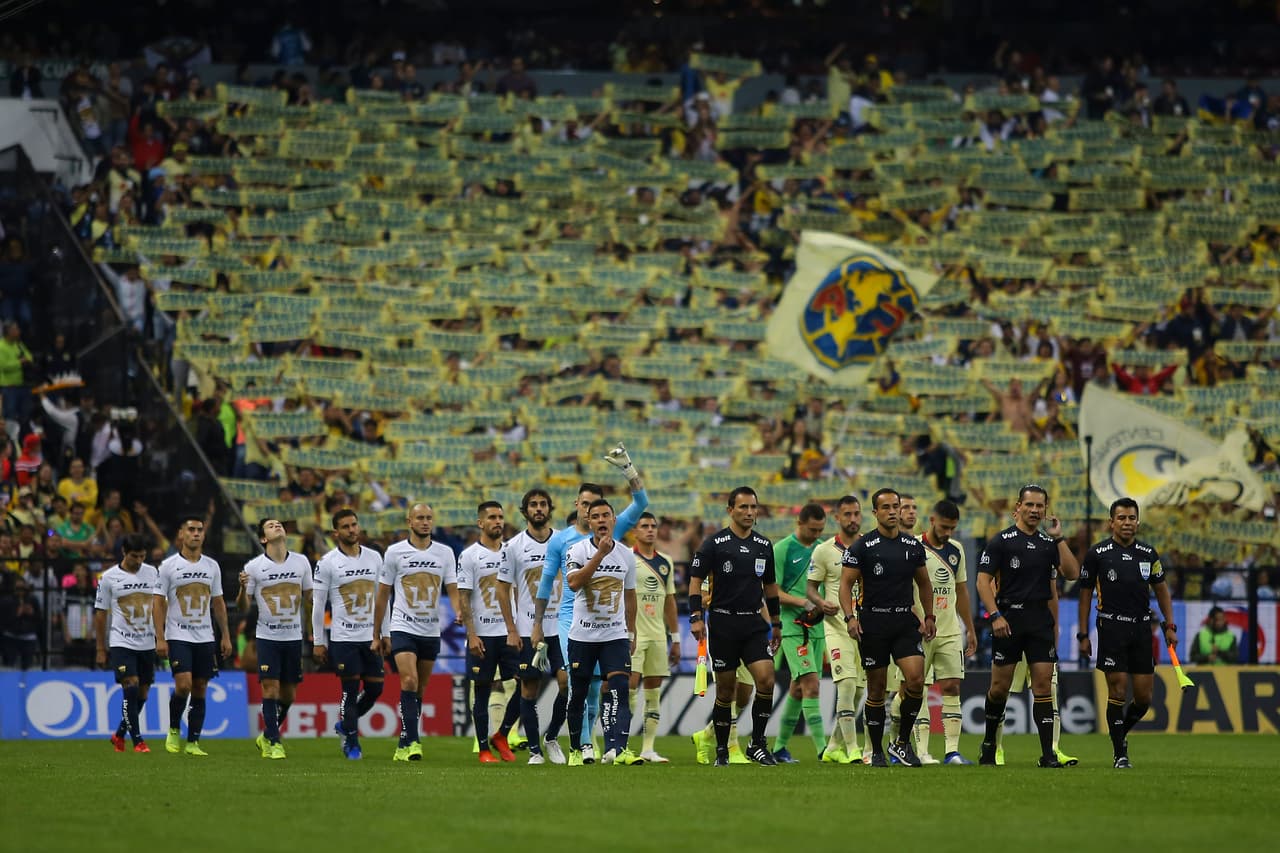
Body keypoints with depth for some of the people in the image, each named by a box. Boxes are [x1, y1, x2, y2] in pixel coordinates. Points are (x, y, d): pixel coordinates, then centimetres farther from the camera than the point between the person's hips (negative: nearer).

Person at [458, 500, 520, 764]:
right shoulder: (469, 556, -2)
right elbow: (463, 598, -5)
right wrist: (471, 635, -13)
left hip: (510, 633, 4)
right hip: (482, 634, -4)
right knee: (482, 692, 1)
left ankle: (501, 736, 15)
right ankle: (484, 749, 8)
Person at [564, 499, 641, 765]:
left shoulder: (626, 555, 6)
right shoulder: (578, 550, -6)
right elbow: (574, 583, -24)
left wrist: (631, 632, 20)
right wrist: (600, 554, -25)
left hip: (616, 635, 2)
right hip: (582, 634, -2)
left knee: (619, 688, -16)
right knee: (578, 693, 6)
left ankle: (615, 749, -26)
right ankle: (576, 748, 23)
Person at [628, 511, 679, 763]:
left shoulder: (665, 563, 14)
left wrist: (675, 638, 16)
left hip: (658, 636, 6)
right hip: (633, 635, -6)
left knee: (654, 693, 4)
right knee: (630, 688, -11)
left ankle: (648, 749, 7)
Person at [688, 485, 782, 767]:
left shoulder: (764, 546, 10)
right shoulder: (714, 543, -4)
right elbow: (696, 579, -3)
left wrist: (776, 623, 22)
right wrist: (696, 617, -12)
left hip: (754, 623, 3)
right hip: (723, 623, -3)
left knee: (766, 679, -14)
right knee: (725, 689, 2)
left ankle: (757, 744, -3)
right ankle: (721, 750, 15)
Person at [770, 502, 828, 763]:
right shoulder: (782, 549, -6)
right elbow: (773, 591, -9)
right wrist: (802, 602, -21)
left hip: (817, 626, 6)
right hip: (792, 625, -6)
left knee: (799, 687, 10)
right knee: (811, 683, -16)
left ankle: (780, 746, 20)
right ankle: (822, 747, -19)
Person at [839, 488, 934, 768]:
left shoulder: (913, 546, 9)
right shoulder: (863, 546, -3)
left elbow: (924, 583, 21)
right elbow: (846, 583, -4)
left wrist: (929, 616, 15)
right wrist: (850, 617, -16)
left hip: (906, 623, 3)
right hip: (873, 624, -3)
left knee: (916, 680, -14)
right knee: (876, 690, 2)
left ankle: (902, 742, 2)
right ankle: (877, 752, 13)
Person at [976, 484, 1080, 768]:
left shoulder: (1048, 542, 11)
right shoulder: (1001, 541, -2)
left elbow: (1072, 573, 0)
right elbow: (983, 581, -5)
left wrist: (1059, 538, -3)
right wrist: (995, 615, -15)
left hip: (1041, 621, 3)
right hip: (1009, 619, -3)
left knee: (1043, 685, -3)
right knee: (1000, 687, 2)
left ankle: (1048, 754, -5)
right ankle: (989, 742, 23)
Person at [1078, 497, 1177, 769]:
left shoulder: (1148, 553, 7)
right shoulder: (1097, 553, -2)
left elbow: (1161, 590, 16)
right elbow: (1085, 594, 4)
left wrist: (1169, 626, 8)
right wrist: (1083, 635, 1)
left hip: (1142, 629, 3)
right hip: (1111, 628, -3)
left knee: (1144, 697, 1)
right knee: (1117, 692, -8)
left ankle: (1120, 733, 28)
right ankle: (1119, 752, 0)